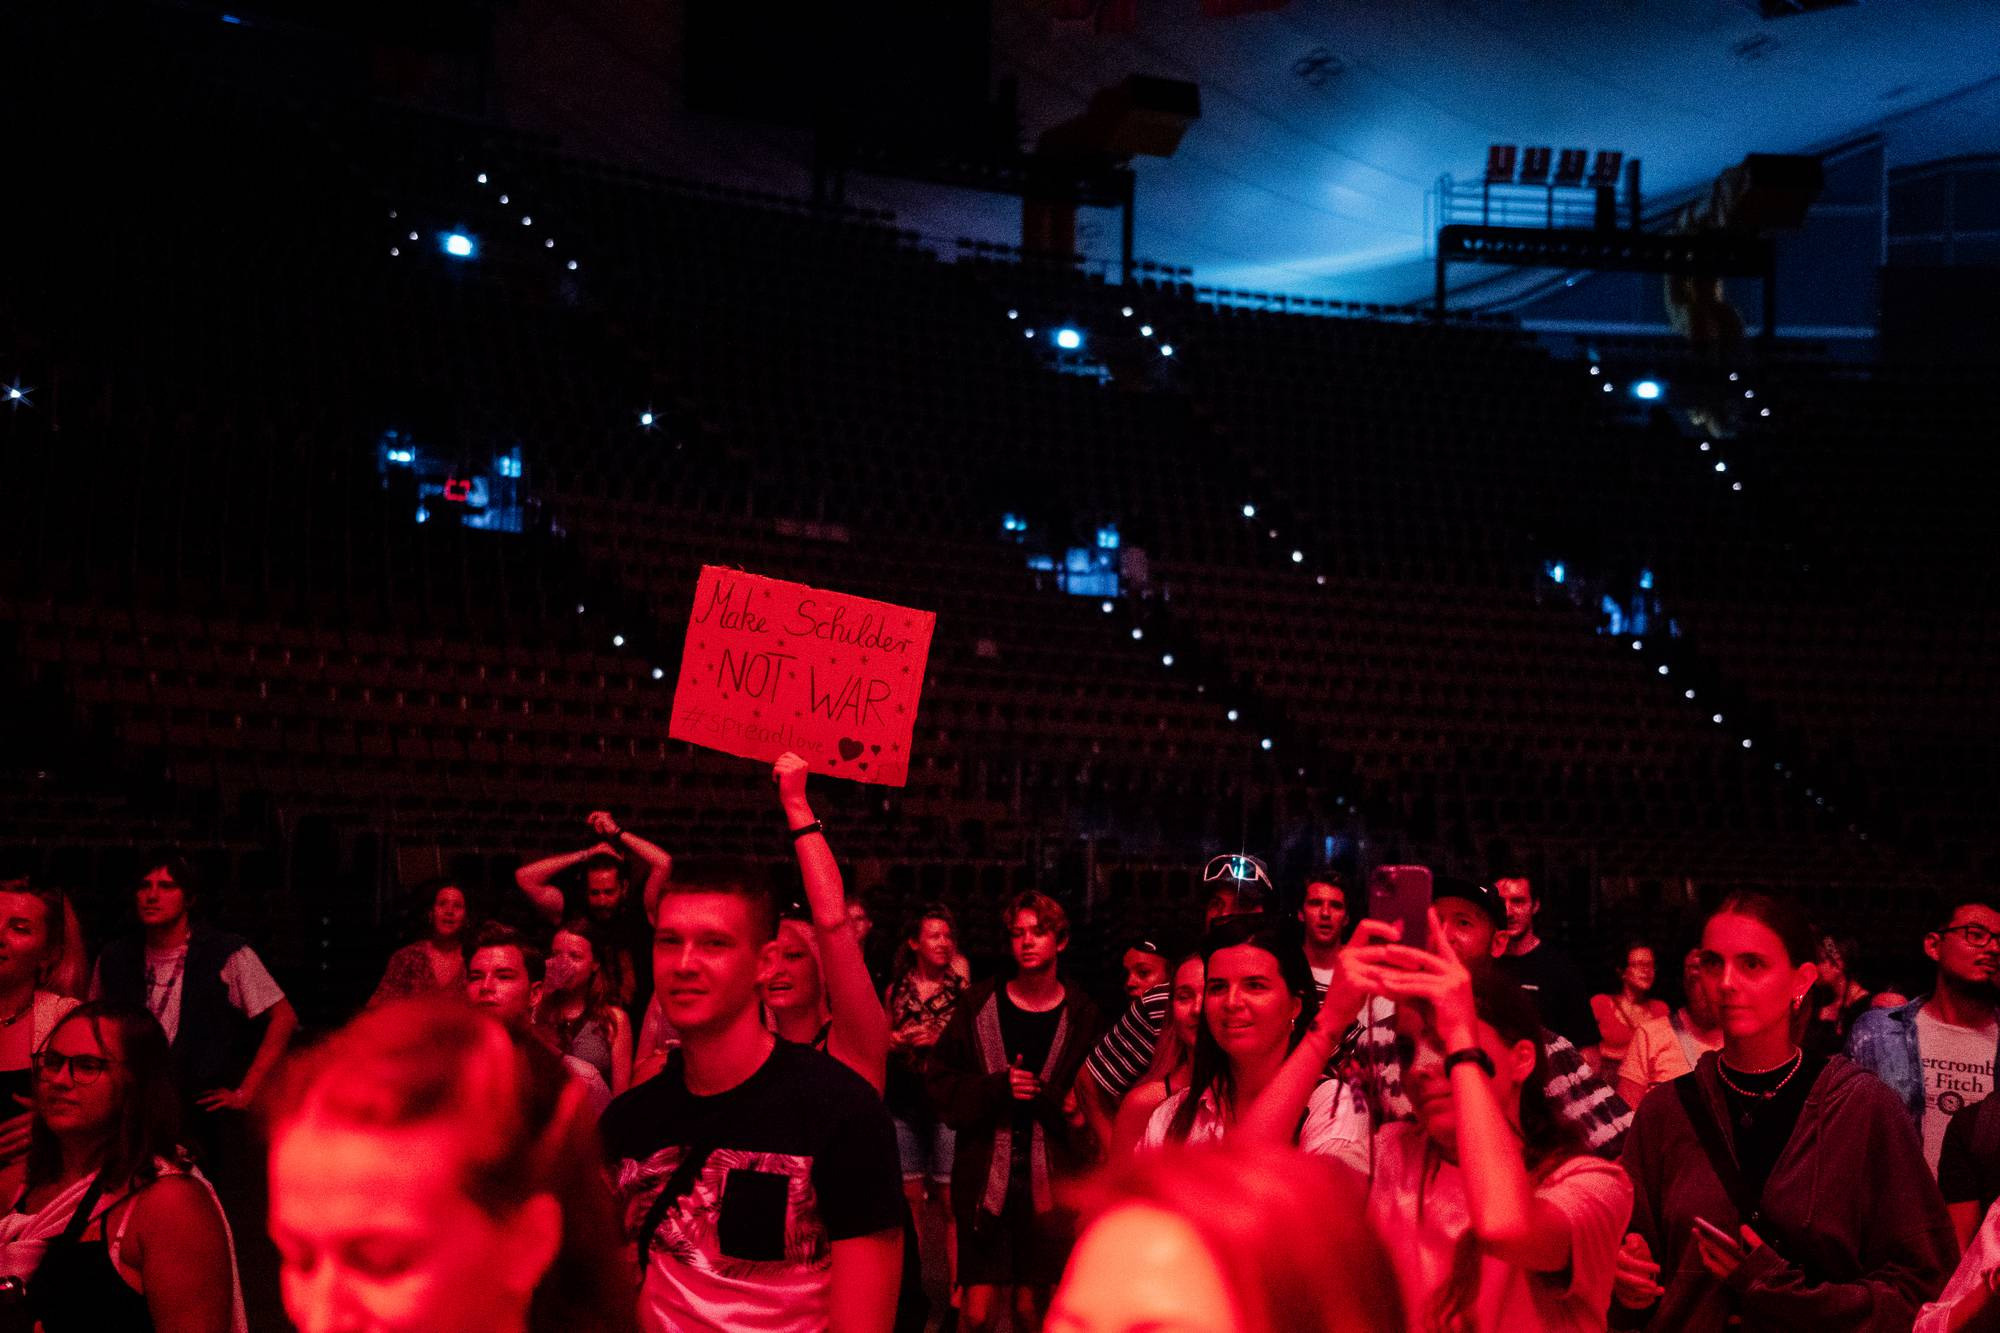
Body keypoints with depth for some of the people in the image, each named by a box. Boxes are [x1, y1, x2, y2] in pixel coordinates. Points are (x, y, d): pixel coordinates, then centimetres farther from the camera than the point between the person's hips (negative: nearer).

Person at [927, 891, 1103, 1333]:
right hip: (984, 1174, 0)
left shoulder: (1080, 1016, 1)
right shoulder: (980, 1006, 2)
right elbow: (941, 1080, 3)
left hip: (1047, 1177, 0)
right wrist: (996, 1087, -13)